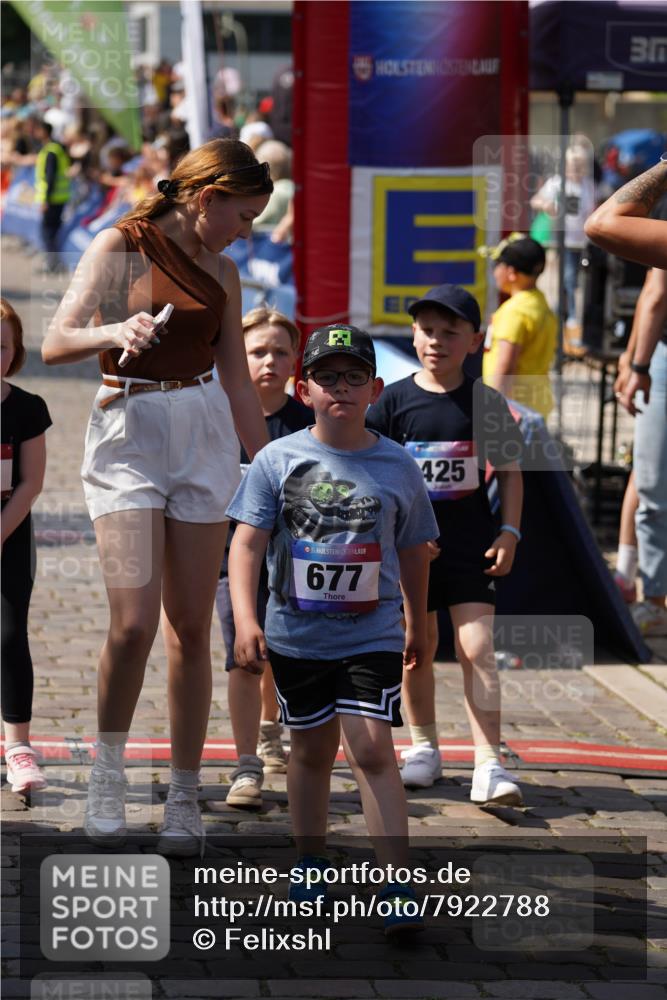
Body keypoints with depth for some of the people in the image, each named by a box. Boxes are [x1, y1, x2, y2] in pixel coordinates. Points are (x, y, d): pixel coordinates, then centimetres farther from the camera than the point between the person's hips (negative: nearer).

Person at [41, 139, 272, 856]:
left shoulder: (220, 273, 13)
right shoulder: (121, 246, -2)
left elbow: (238, 381, 18)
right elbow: (55, 344, -10)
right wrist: (115, 332, -30)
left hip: (205, 434, 5)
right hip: (128, 430, -4)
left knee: (191, 628, 2)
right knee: (133, 622, -16)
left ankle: (184, 799, 10)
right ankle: (108, 769, 7)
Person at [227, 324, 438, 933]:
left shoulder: (398, 467, 0)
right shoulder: (277, 460, -3)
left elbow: (412, 552, 13)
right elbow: (248, 542, -7)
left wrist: (418, 626, 21)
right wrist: (245, 620, -18)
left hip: (373, 637, -1)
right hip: (296, 635, 1)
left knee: (372, 751, -11)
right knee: (311, 749, 15)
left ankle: (398, 886, -9)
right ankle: (310, 862, 33)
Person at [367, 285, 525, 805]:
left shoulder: (486, 402, 0)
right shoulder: (394, 401, -1)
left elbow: (510, 472, 8)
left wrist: (509, 532, -2)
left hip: (470, 545, -1)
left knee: (478, 649, -9)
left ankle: (489, 764, -10)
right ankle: (424, 747, 28)